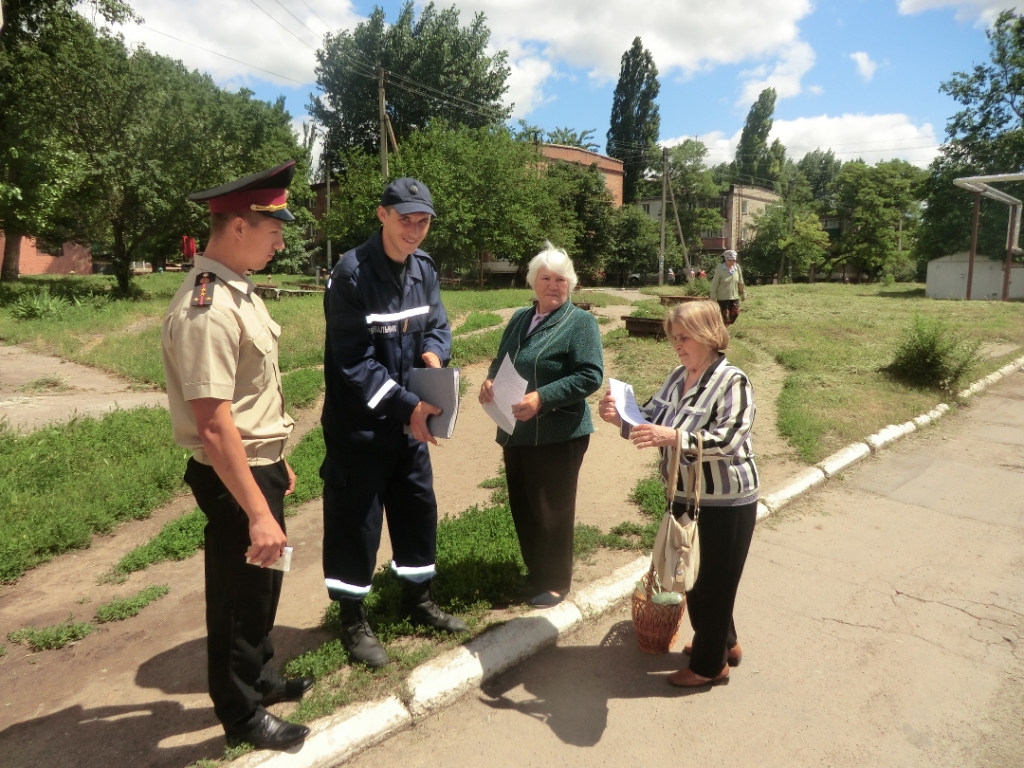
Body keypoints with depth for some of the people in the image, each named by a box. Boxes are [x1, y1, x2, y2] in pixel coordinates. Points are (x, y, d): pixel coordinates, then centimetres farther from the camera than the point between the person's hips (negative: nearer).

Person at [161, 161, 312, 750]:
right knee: (240, 593, 11)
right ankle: (242, 713, 35)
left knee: (262, 585, 25)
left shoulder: (238, 290, 6)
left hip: (260, 464, 9)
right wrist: (258, 513, -27)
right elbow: (213, 425, -28)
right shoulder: (206, 310, -25)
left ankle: (260, 678, 48)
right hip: (234, 476, -9)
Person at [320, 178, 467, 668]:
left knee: (419, 508, 16)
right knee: (355, 519, 5)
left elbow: (438, 324, 11)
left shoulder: (424, 269, 4)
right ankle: (353, 620, 24)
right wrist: (406, 405, -24)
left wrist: (434, 353, -13)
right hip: (359, 423, -7)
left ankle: (418, 599, 37)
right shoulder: (351, 273, -18)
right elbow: (353, 360, -21)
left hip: (409, 417, 7)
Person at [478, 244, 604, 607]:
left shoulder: (580, 322, -7)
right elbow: (501, 362, 18)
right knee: (522, 508, 15)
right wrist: (490, 380, -6)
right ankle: (535, 573, 35)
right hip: (516, 432, 7)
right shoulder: (520, 318, 13)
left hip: (558, 435, -6)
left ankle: (555, 582, 24)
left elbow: (591, 376, -17)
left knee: (552, 511, 5)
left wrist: (542, 397, -26)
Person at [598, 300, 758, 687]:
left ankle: (710, 664, 29)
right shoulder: (678, 377, 4)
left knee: (714, 580, 8)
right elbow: (650, 421, 6)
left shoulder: (732, 381, -19)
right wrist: (621, 417, -14)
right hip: (685, 496, 8)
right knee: (690, 573, 21)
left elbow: (730, 438, -30)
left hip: (725, 503, -8)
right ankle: (722, 641, 45)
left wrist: (674, 436, -40)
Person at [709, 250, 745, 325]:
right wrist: (713, 298, -11)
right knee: (724, 316, 1)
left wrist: (743, 294, 12)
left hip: (734, 297, 4)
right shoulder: (720, 269, -12)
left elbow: (741, 282, 9)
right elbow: (714, 284, -10)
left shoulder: (737, 267, -1)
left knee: (735, 314, 5)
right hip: (722, 297, -4)